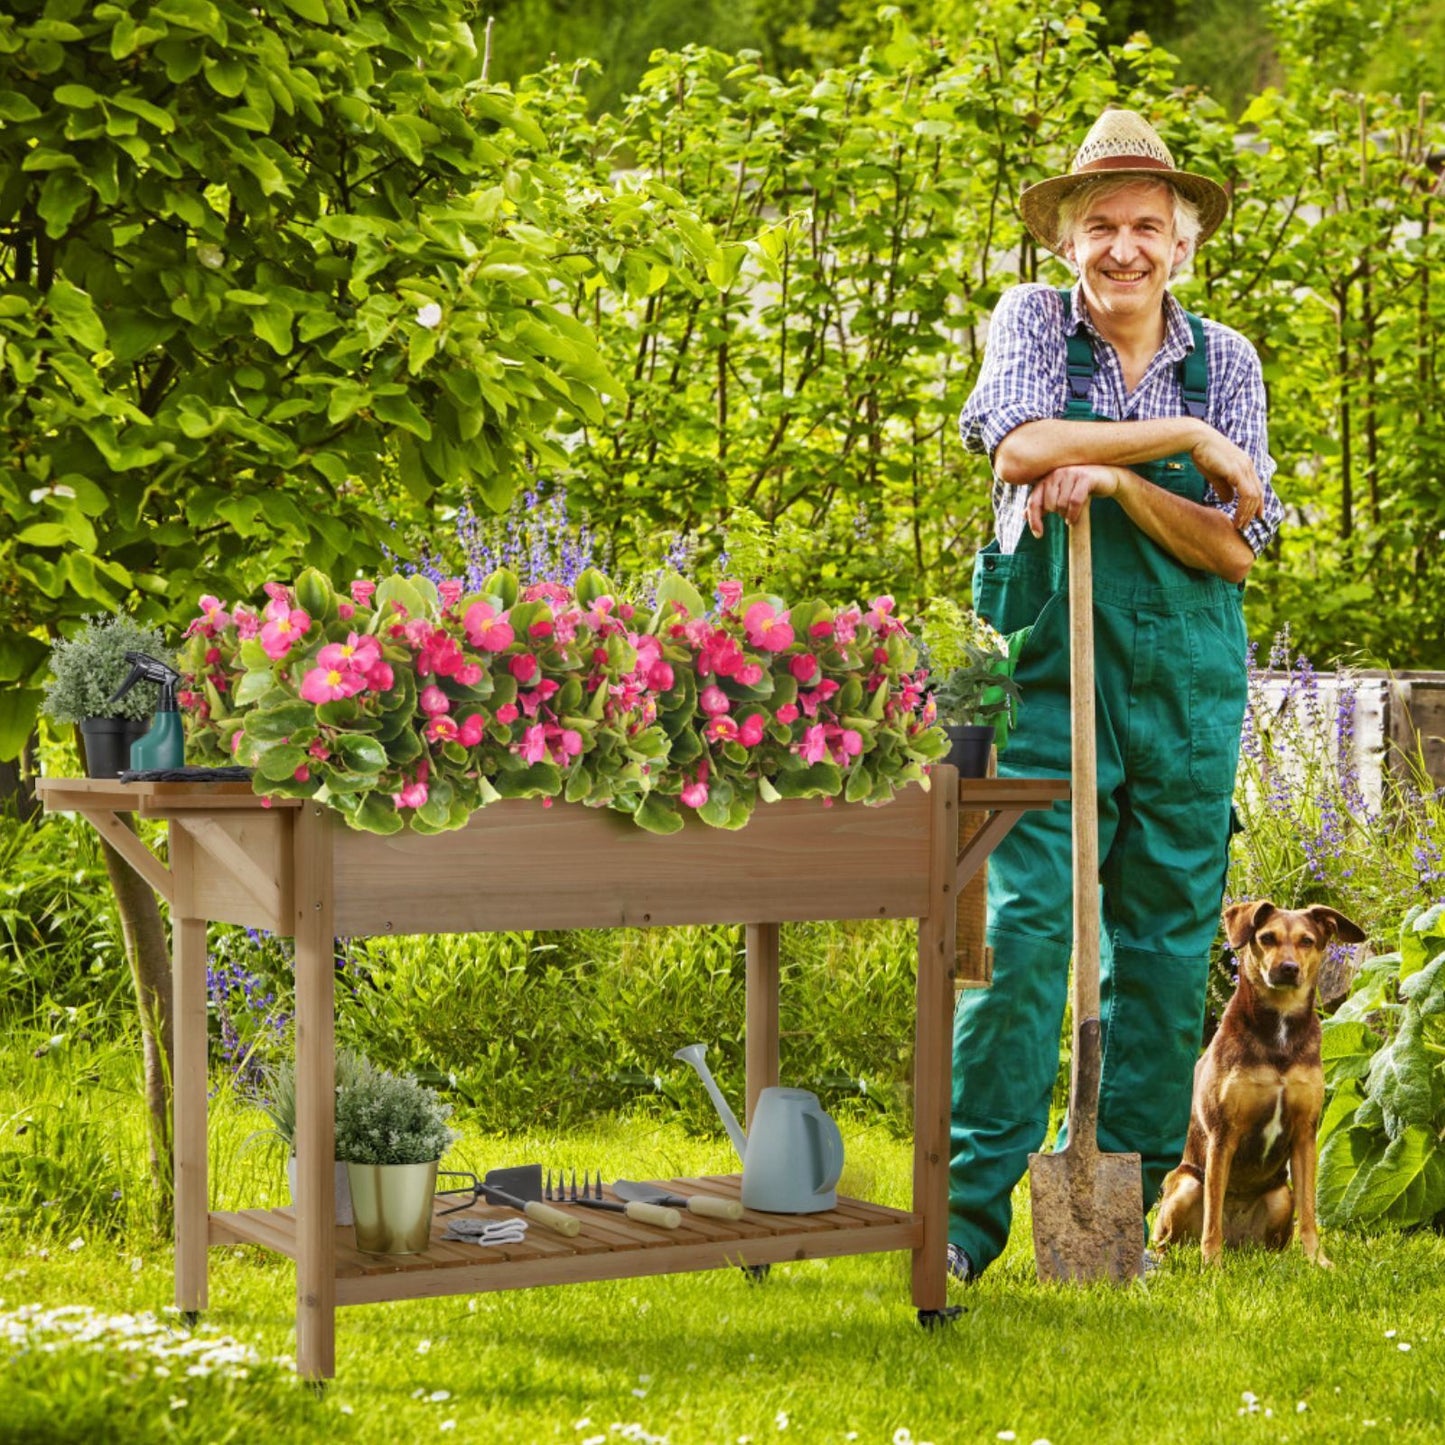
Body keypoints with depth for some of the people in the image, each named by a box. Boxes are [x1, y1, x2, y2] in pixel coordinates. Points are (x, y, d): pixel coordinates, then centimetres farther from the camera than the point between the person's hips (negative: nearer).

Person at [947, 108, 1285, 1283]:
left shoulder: (1227, 360, 8)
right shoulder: (1032, 321, 5)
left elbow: (1235, 546, -1)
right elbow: (1021, 445, -15)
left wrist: (1114, 481, -14)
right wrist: (1186, 438, -12)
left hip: (1187, 680, 3)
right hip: (1051, 669, -2)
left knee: (1170, 940, 4)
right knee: (1023, 923, -10)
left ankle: (1137, 1199, 14)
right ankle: (974, 1204, -8)